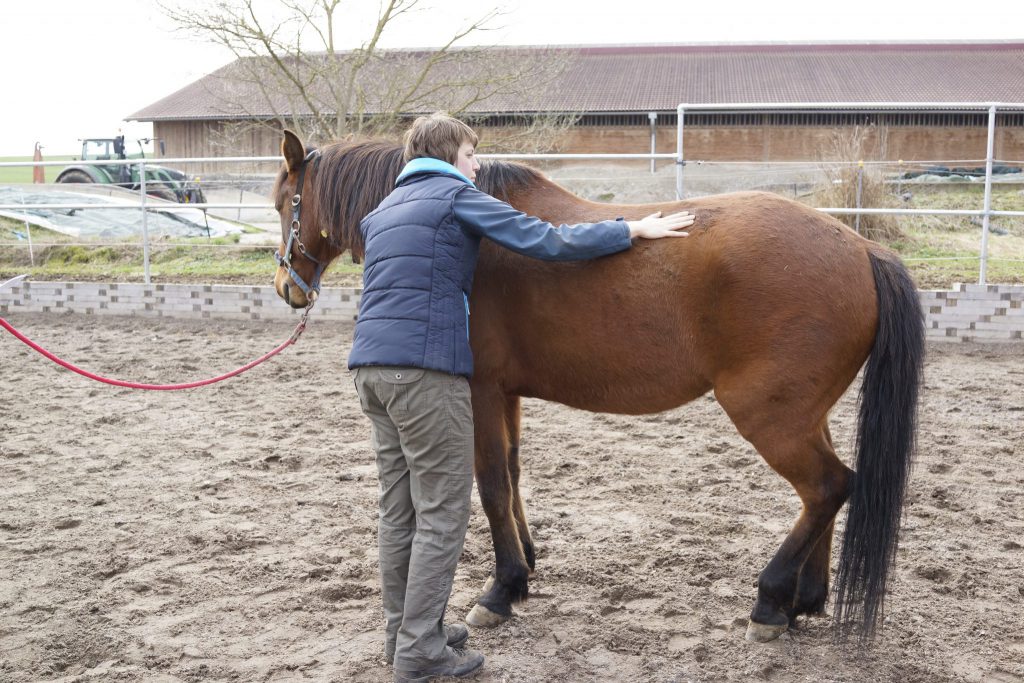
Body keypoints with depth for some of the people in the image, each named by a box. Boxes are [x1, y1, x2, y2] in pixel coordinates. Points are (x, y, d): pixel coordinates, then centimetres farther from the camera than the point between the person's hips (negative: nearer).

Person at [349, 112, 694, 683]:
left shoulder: (385, 210, 22)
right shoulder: (457, 196, -1)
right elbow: (546, 241, -8)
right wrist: (632, 230, -2)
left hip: (373, 367, 9)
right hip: (426, 369, -9)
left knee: (400, 508, 15)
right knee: (443, 515, -1)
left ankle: (403, 630, 25)